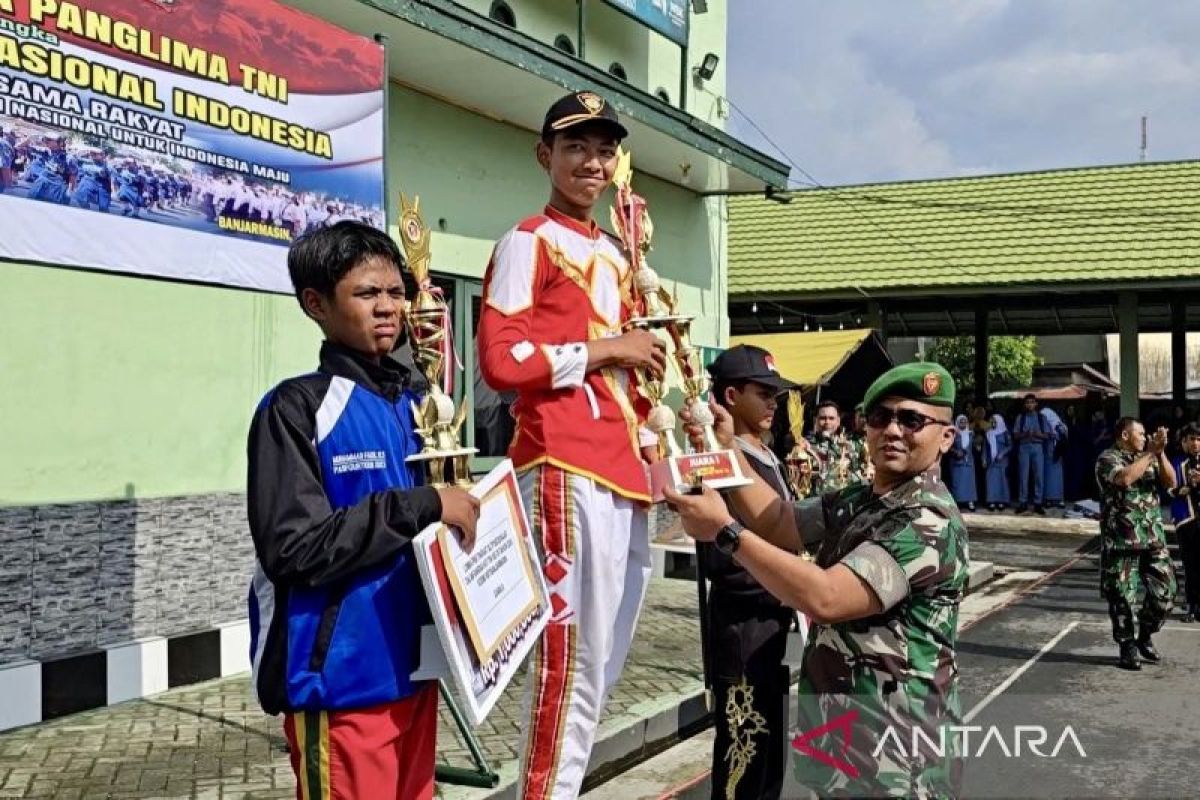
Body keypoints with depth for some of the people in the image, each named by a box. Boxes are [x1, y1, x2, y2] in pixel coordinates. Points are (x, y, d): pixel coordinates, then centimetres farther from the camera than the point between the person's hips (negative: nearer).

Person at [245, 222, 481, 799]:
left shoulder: (412, 405, 13)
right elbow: (294, 548, -20)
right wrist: (423, 507, -21)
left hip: (413, 665, 8)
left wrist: (459, 512, 0)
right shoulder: (295, 409, -10)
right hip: (341, 680, -7)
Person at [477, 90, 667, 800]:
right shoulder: (529, 241, -2)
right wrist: (606, 347, -10)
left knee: (605, 665, 14)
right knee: (573, 663, -8)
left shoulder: (614, 255, 23)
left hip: (626, 472, 9)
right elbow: (501, 360, -14)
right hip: (568, 471, -9)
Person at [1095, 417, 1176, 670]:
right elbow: (1125, 478, -25)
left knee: (1164, 591, 5)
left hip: (1154, 538, 5)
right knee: (1122, 596, 0)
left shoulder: (1148, 457, 14)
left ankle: (1145, 637, 25)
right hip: (1121, 540, -5)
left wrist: (1160, 453, -11)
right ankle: (1127, 647, 13)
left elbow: (1170, 482, 1)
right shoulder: (1108, 458, -5)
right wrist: (1150, 452, -18)